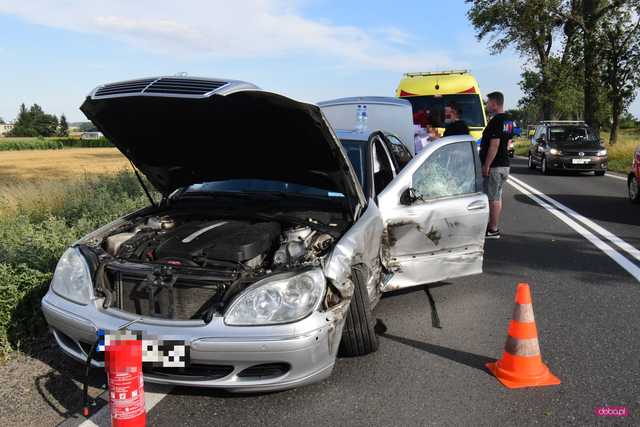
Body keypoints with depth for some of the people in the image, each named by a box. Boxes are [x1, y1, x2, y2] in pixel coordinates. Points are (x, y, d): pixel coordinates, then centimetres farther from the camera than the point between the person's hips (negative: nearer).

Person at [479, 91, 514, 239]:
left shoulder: (496, 121, -18)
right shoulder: (509, 121, 14)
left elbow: (494, 145, -23)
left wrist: (486, 165, -21)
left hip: (494, 166, -10)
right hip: (504, 164, 10)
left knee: (493, 198, -4)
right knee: (497, 196, 15)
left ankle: (493, 230, 0)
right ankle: (494, 226, 23)